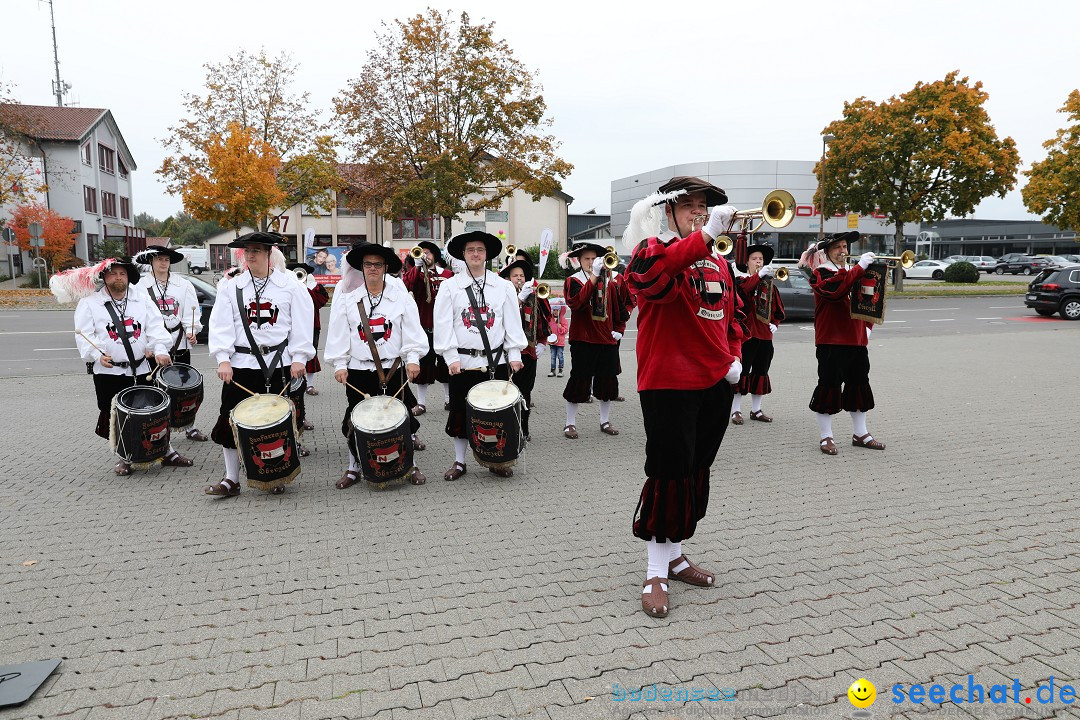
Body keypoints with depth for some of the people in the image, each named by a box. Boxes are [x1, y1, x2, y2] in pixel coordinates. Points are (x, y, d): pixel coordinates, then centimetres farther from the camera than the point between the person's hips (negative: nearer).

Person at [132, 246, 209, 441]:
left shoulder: (183, 284, 6)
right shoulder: (140, 285, 1)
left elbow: (191, 312, 2)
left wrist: (191, 331, -15)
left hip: (180, 344, 2)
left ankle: (190, 427, 19)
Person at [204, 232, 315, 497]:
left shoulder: (290, 285, 3)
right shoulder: (231, 287, 7)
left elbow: (301, 324, 1)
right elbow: (221, 326, 2)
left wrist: (299, 358, -6)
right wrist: (223, 359, -8)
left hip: (278, 365, -1)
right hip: (241, 364, 2)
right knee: (231, 421, 0)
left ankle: (276, 476, 22)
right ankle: (231, 479, 13)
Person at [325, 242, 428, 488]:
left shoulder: (401, 296, 2)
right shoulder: (348, 299, 4)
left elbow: (412, 331, 0)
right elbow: (338, 334, 3)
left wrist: (412, 359, -10)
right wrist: (339, 364, -3)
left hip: (394, 370, 0)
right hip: (358, 370, 1)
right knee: (356, 420, 5)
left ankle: (409, 464, 19)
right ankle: (354, 467, 21)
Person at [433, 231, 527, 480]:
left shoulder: (504, 286, 6)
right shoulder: (449, 287, 2)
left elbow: (512, 322, 5)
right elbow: (443, 325, -3)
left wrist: (514, 354, -1)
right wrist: (451, 357, -10)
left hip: (496, 361, 1)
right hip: (463, 362, -1)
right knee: (461, 412, 6)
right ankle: (459, 462, 20)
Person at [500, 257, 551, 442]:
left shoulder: (533, 297, 10)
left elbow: (542, 321, 17)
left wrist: (542, 343, 8)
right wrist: (521, 297, -27)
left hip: (529, 351, 4)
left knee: (526, 392, 11)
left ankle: (524, 429, 22)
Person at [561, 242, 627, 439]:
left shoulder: (609, 281, 9)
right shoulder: (573, 281, -2)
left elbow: (618, 307, 17)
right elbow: (576, 303, -23)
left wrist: (619, 329, 8)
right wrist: (593, 276, -27)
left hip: (607, 341, 4)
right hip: (583, 340, -4)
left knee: (608, 380, 10)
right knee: (579, 380, -2)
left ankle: (605, 421, 25)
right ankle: (570, 423, 9)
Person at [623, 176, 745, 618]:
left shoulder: (718, 263, 15)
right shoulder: (653, 250, -6)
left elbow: (732, 312, 22)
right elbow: (653, 274, -31)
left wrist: (734, 356, 6)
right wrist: (706, 235, -39)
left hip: (715, 384, 7)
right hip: (668, 384, -7)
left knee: (696, 473, 15)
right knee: (669, 476, -4)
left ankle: (675, 554, 31)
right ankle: (656, 573, 11)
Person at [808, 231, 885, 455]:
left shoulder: (853, 272, 19)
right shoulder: (821, 274, -4)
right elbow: (835, 290, -26)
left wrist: (867, 326, 9)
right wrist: (860, 267, -26)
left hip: (857, 340, 8)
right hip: (831, 341, -7)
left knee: (859, 385, 12)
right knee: (829, 386, -4)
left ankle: (860, 434, 24)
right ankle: (826, 437, 5)